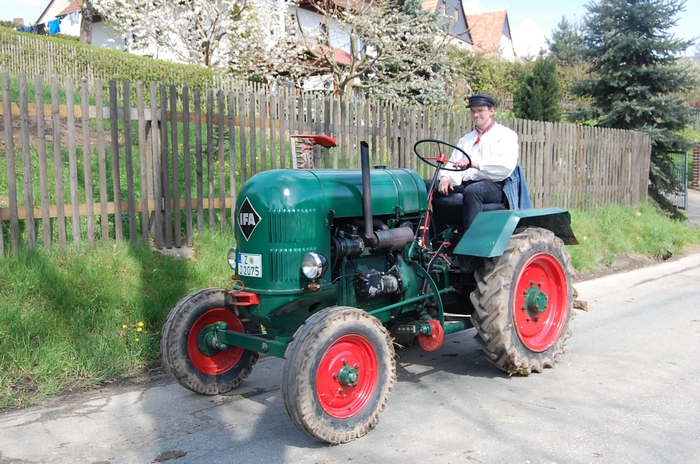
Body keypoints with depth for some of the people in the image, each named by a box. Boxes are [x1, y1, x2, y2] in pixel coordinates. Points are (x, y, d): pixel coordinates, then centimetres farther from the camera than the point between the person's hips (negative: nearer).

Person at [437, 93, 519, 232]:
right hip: (466, 185, 5)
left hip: (494, 186, -5)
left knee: (472, 190, -39)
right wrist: (445, 178, -13)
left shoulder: (506, 135, 7)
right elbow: (454, 164, 12)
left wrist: (474, 163, -26)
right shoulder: (466, 139, 27)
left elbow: (506, 165, -12)